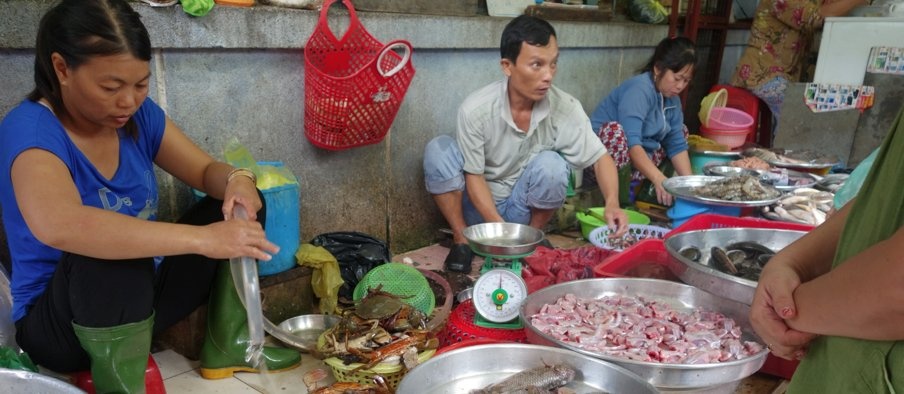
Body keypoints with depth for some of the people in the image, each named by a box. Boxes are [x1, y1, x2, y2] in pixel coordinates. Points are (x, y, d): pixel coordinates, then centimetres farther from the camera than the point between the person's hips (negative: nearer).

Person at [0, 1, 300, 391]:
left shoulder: (138, 114, -5)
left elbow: (206, 171, -1)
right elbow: (59, 226, -44)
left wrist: (237, 180, -26)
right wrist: (202, 238, -49)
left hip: (143, 294, 7)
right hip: (56, 321, -7)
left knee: (242, 206, -2)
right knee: (107, 252, -38)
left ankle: (228, 345, 1)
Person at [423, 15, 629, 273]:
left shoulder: (565, 108, -19)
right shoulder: (475, 109, -23)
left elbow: (600, 157, -9)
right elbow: (474, 175, -16)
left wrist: (612, 203, -29)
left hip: (523, 210, 1)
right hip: (479, 205, -1)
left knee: (551, 164, -29)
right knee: (438, 150, -25)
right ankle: (462, 239, -8)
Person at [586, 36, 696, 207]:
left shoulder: (672, 99, 5)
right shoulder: (639, 89, -21)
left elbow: (677, 145, 5)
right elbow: (630, 143, -32)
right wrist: (659, 179, -38)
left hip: (634, 162, 9)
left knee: (680, 130, 12)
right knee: (615, 129, -34)